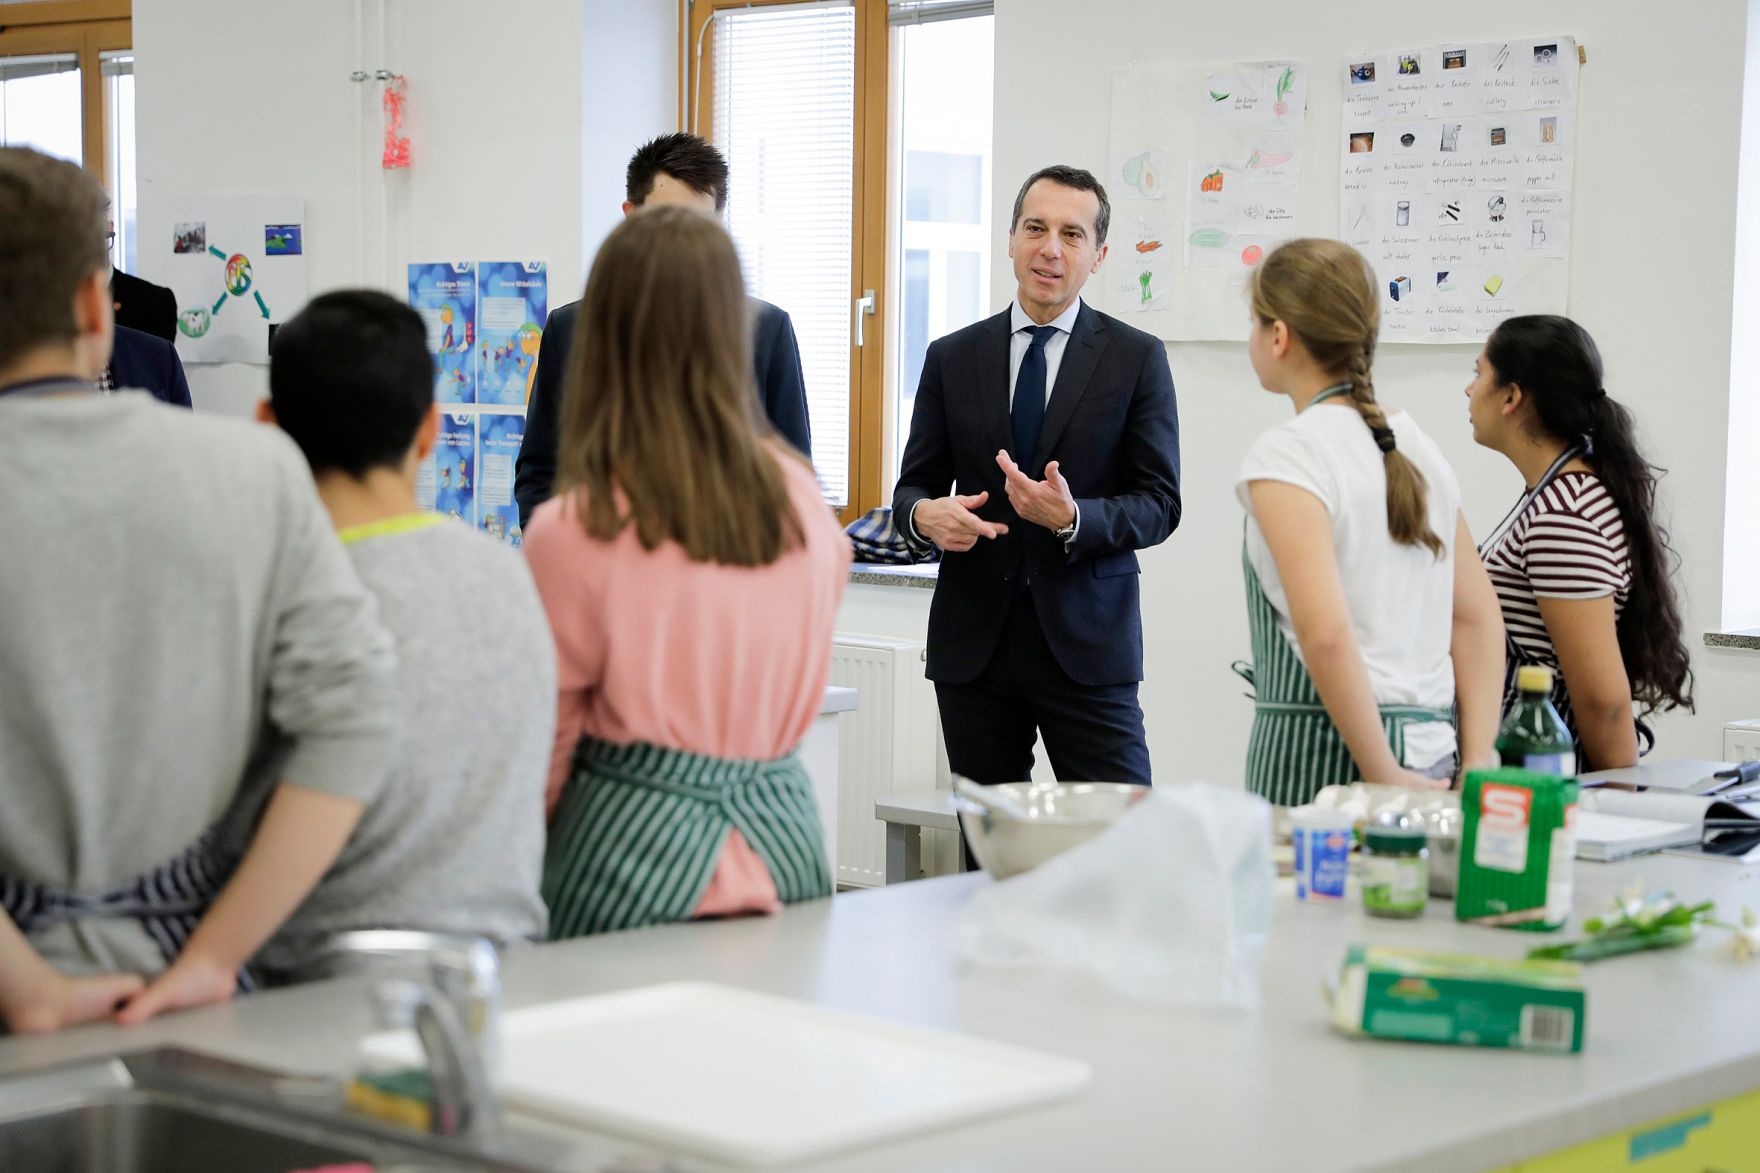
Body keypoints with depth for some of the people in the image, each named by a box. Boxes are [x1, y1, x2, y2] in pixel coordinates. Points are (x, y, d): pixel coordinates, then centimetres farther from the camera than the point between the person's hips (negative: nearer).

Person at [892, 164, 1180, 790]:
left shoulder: (1137, 358, 2)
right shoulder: (951, 358, 9)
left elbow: (1158, 503, -1)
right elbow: (913, 485, 12)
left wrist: (1073, 518, -20)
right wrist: (924, 514, -13)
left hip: (1086, 644, -2)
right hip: (973, 642, 2)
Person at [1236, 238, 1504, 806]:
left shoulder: (1285, 455, -10)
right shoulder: (1417, 444, 13)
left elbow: (1326, 633, -21)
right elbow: (1478, 619, 11)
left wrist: (1382, 778, -15)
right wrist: (1477, 762, 6)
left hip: (1322, 758, -7)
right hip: (1432, 756, 7)